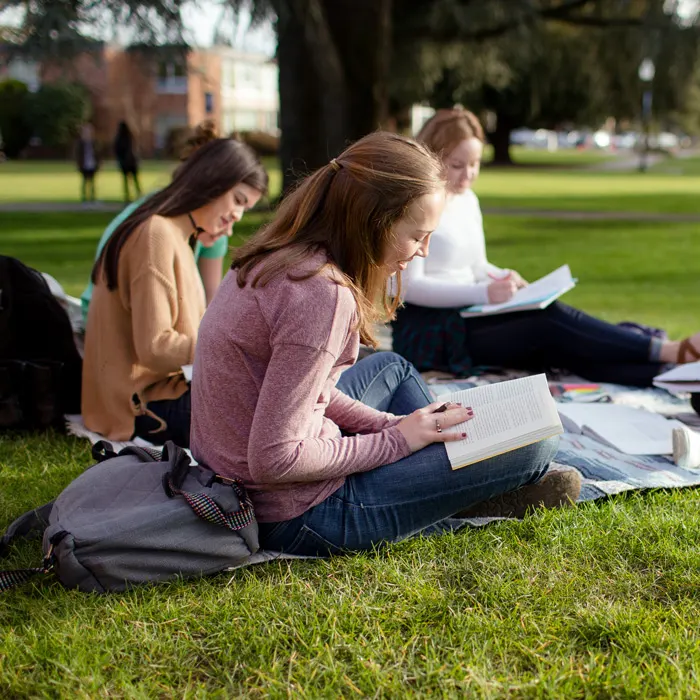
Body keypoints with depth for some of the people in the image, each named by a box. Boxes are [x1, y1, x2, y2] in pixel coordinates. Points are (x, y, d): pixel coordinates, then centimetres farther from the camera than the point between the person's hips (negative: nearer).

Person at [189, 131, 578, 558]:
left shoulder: (280, 256, 0)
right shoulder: (323, 294, -27)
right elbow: (273, 459, -28)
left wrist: (393, 424, 2)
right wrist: (395, 439, -16)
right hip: (298, 519, -9)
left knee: (391, 367, 31)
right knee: (535, 441, -6)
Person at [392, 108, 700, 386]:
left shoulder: (467, 200, 15)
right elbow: (409, 286, -17)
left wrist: (502, 278, -3)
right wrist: (484, 293, -26)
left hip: (464, 316, 7)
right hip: (426, 329, -7)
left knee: (554, 344, -20)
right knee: (549, 320, -26)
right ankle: (670, 352, -29)